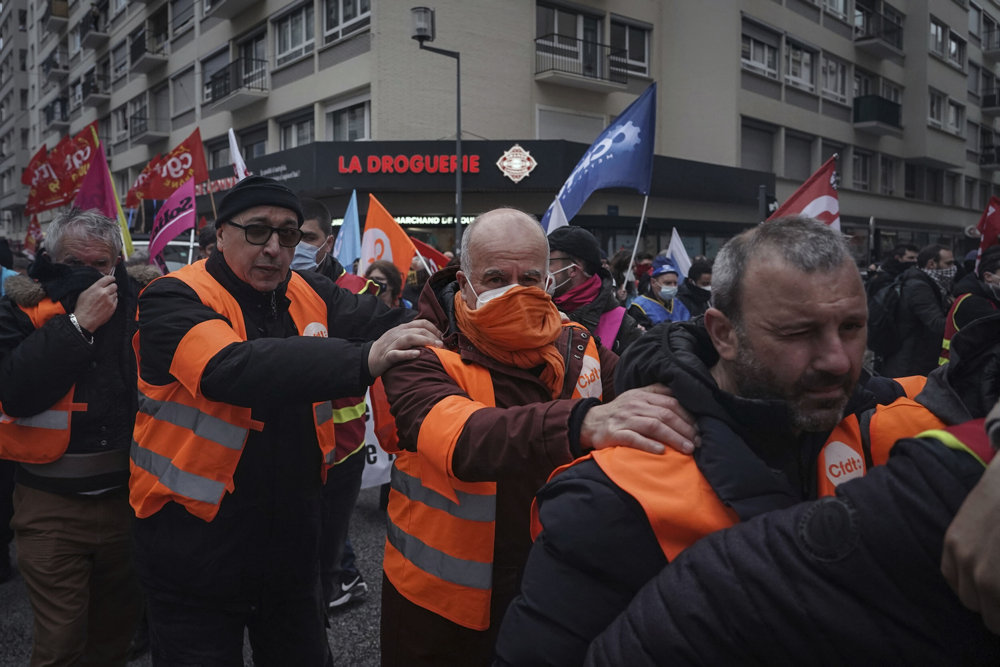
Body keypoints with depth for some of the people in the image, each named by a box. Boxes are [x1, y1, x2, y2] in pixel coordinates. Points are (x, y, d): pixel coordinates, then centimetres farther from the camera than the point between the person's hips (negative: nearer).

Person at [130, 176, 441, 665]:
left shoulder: (308, 296, 2)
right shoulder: (174, 300, -15)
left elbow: (386, 322, -4)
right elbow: (231, 369, -34)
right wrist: (362, 360, -42)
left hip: (291, 539, 5)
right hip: (195, 550, -5)